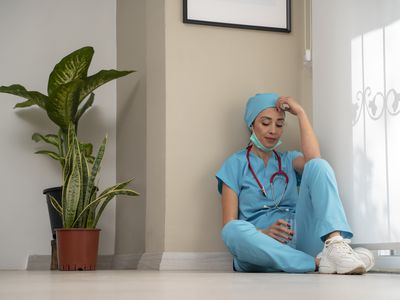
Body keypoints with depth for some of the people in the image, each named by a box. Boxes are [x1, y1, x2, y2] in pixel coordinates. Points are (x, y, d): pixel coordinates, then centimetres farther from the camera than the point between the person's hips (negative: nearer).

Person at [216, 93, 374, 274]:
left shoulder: (289, 160, 22)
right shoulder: (235, 164, 12)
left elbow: (313, 159, -6)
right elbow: (230, 226, 1)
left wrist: (300, 113, 0)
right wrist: (262, 232, -17)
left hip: (298, 241, 3)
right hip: (262, 247, -2)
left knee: (318, 166, -15)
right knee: (234, 231, -38)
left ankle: (335, 244, -40)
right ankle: (318, 262, -37)